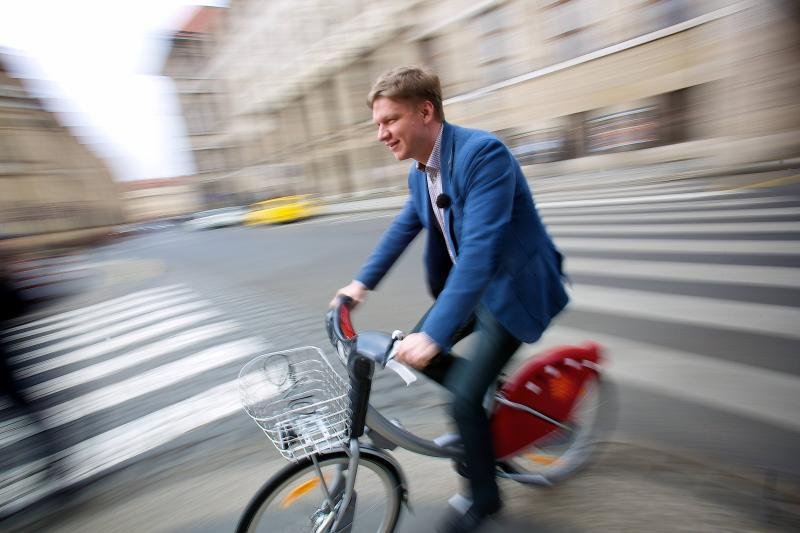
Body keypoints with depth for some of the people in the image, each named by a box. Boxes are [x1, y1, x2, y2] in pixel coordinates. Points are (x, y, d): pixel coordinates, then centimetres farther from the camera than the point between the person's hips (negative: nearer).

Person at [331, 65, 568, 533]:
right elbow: (404, 228, 14)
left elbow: (479, 248, -35)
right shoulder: (420, 172, 1)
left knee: (463, 397, -10)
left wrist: (434, 334, -40)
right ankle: (488, 397, 30)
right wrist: (362, 282, 10)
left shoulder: (483, 152, -26)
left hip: (512, 286, -8)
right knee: (415, 353, 6)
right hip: (470, 282, 8)